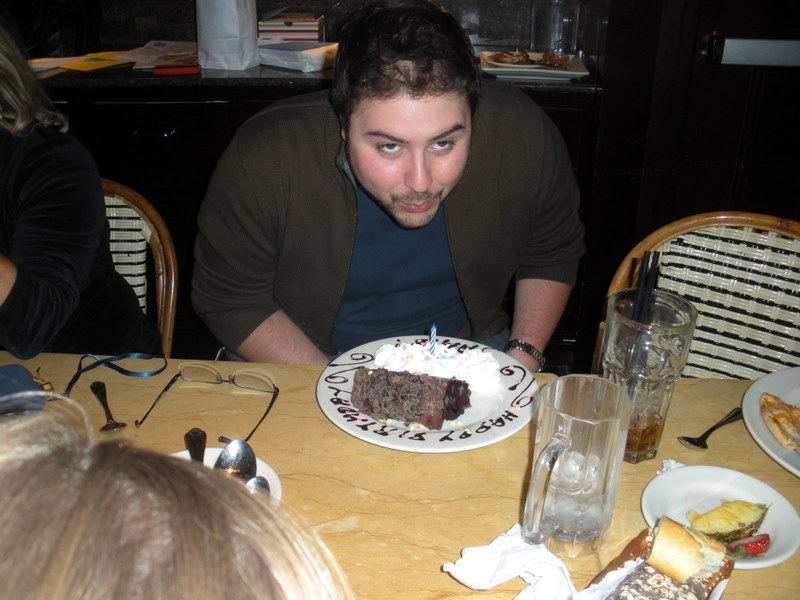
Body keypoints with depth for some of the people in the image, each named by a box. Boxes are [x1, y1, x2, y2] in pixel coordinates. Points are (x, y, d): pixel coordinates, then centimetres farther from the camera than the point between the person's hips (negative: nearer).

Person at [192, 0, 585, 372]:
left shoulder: (524, 134, -20)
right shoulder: (261, 162, -26)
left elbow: (552, 255, 0)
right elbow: (231, 301, -12)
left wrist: (523, 358, -12)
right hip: (315, 358, 0)